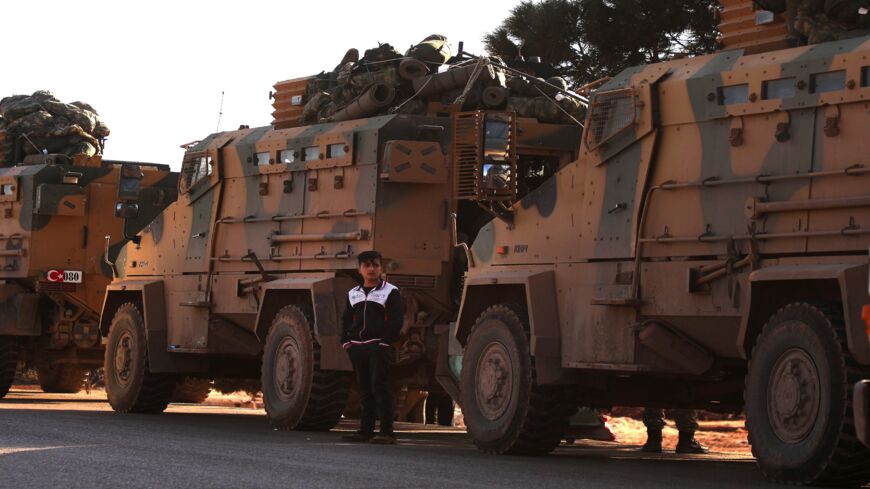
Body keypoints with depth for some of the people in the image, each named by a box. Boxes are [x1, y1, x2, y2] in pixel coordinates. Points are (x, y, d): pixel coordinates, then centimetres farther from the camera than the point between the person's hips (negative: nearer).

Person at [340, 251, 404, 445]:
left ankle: (387, 432, -9)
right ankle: (365, 430, 14)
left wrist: (385, 341, -13)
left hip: (378, 347, -6)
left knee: (380, 388, -10)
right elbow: (346, 319, 19)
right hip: (357, 347, 6)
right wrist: (346, 341, 6)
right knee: (364, 389, 10)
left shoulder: (390, 292, -1)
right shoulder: (353, 293, 16)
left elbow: (396, 320, -6)